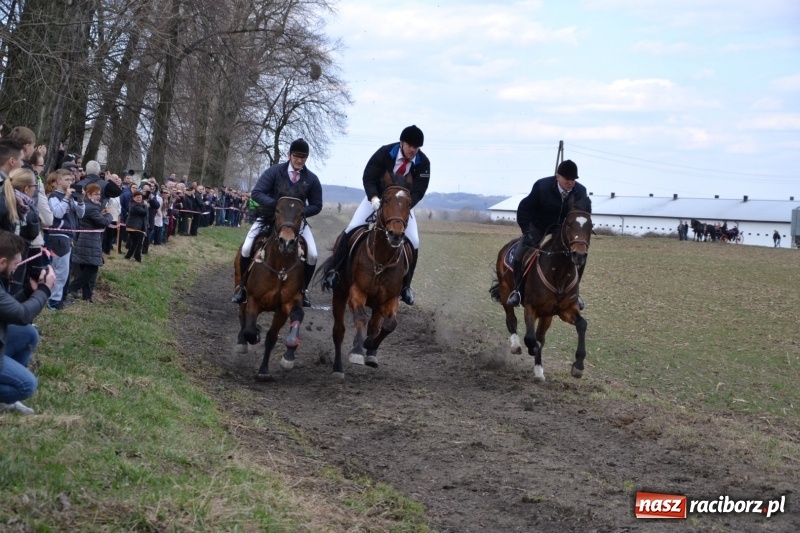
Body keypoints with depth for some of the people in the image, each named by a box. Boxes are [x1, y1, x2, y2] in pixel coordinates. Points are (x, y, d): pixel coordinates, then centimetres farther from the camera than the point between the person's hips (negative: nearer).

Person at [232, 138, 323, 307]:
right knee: (246, 249, -17)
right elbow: (256, 193, -17)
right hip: (269, 217, -1)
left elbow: (316, 205, -1)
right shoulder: (275, 171, -13)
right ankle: (243, 286, 5)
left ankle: (302, 289, 6)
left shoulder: (312, 179, -6)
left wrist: (300, 212, -21)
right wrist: (275, 204, -34)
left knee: (312, 255, -16)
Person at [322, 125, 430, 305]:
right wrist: (374, 197, -38)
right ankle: (333, 270, -8)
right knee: (352, 229, -17)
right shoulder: (385, 152, -22)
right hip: (377, 199, -1)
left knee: (413, 242, -12)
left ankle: (406, 286, 3)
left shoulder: (423, 163, -19)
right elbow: (368, 177, -20)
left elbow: (418, 191, -20)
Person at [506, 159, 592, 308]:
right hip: (538, 229, -2)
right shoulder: (542, 186, -25)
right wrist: (527, 232, -26)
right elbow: (524, 208, -17)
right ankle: (517, 289, 2)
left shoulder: (581, 192, -17)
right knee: (520, 254, -20)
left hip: (563, 232, 2)